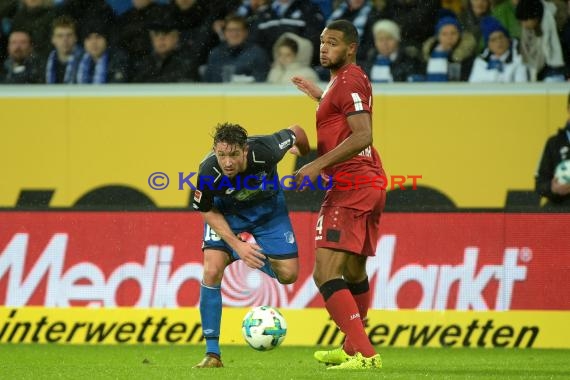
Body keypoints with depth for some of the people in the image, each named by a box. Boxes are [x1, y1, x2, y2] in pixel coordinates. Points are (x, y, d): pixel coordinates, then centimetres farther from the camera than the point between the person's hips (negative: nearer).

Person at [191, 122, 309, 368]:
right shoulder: (208, 172, -34)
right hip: (226, 212, -1)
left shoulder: (265, 151, -36)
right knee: (212, 271, -21)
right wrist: (237, 245, -23)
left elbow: (295, 132, -14)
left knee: (288, 275, -5)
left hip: (267, 207, 1)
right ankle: (212, 353, -13)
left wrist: (306, 157, 6)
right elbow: (206, 211, -15)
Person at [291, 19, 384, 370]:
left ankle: (364, 354, -24)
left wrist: (318, 166, -24)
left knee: (325, 273, -17)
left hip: (350, 186, -11)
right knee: (354, 272, 23)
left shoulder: (348, 81, -12)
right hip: (368, 184, 11)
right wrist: (320, 96, 36)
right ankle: (353, 349, 37)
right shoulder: (353, 79, 19)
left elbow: (362, 136, -23)